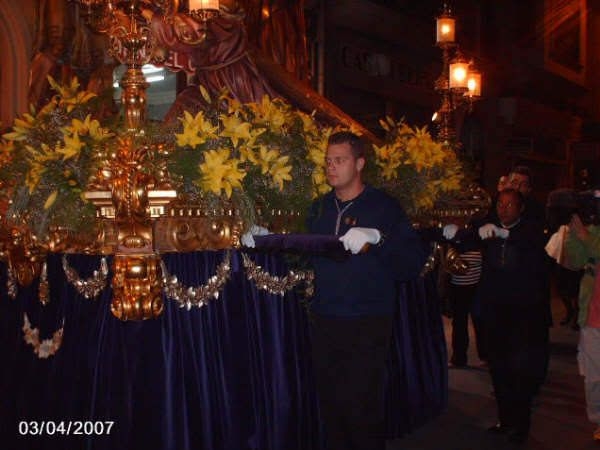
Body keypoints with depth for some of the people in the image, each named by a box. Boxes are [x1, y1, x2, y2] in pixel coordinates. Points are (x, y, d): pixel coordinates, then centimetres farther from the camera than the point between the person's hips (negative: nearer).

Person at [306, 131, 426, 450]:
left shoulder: (384, 207, -4)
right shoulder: (319, 208, 11)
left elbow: (414, 264, -12)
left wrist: (376, 239, -25)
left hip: (367, 324, -5)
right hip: (323, 322, 5)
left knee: (361, 410, -3)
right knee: (330, 406, 10)